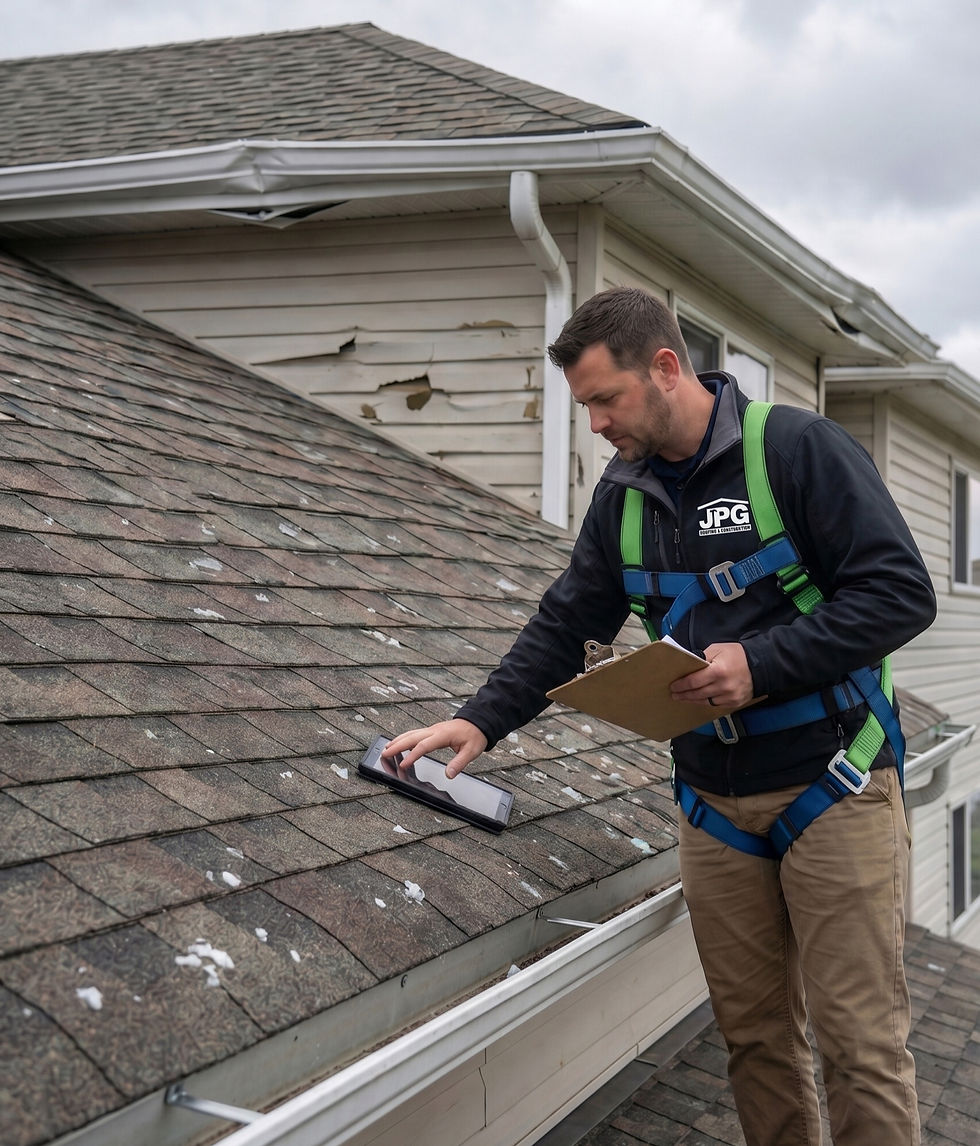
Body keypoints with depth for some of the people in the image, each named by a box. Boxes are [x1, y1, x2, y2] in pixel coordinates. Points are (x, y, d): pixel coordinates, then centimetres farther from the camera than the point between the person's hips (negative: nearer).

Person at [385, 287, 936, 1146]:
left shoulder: (798, 447, -11)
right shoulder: (624, 493, 7)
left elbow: (901, 593, -14)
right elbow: (566, 625, 10)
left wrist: (762, 662, -23)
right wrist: (482, 721, -2)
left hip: (832, 789, -5)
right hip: (713, 801, 5)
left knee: (860, 1040, 0)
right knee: (753, 1033, 11)